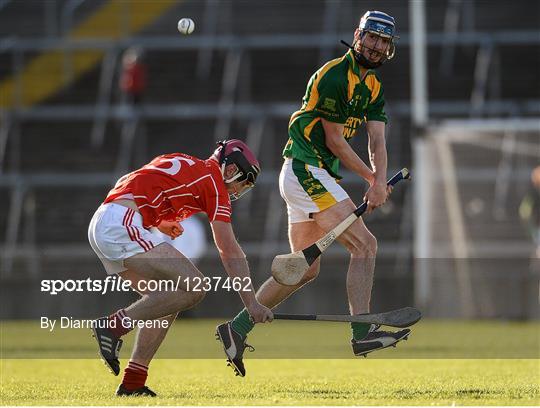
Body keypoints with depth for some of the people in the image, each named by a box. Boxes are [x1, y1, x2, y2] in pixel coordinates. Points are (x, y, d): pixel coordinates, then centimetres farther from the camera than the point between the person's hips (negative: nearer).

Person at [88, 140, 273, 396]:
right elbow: (229, 251, 1)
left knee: (167, 299, 15)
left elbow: (125, 184, 32)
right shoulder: (214, 182, 3)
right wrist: (251, 303, 2)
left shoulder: (177, 162, 27)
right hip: (121, 224, -9)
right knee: (193, 287, -13)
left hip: (98, 225, 9)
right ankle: (114, 325, -14)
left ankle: (133, 383, 8)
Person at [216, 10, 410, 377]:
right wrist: (371, 178, -4)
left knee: (306, 269, 11)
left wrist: (380, 182, -14)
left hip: (316, 176, 10)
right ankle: (362, 333, -18)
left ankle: (237, 328, 14)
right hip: (307, 171, -10)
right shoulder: (334, 76, -14)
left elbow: (377, 141, 4)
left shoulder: (373, 87, 14)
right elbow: (334, 139, -13)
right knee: (364, 244, -15)